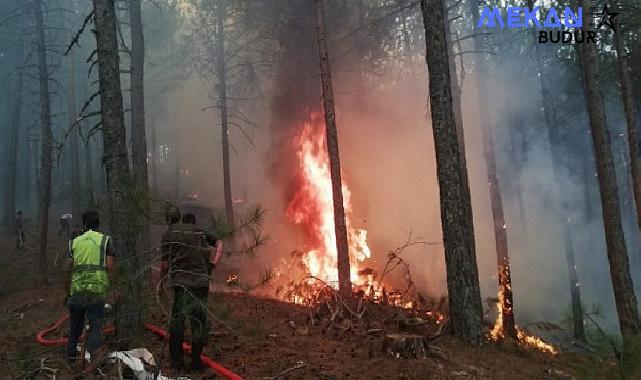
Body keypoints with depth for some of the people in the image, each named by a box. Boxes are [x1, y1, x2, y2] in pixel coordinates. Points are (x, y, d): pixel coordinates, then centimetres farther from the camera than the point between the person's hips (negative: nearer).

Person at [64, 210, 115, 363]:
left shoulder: (75, 242, 10)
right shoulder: (105, 240, 1)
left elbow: (69, 269, 9)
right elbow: (110, 267, -7)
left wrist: (67, 293, 18)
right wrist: (109, 286, 6)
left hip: (77, 290, 3)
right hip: (97, 291, -3)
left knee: (75, 325, 20)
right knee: (95, 325, 2)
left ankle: (71, 356, 33)